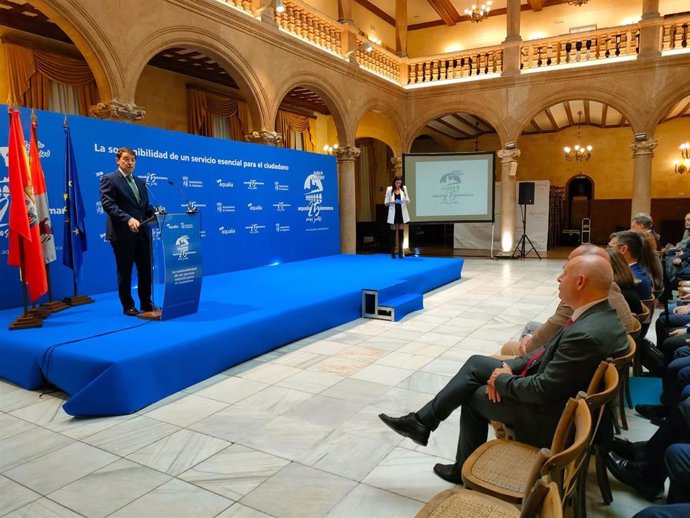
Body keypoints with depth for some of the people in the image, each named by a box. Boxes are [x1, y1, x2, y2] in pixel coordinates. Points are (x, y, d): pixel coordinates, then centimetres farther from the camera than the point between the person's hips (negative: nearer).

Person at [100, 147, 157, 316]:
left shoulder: (140, 182, 19)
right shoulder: (109, 179, -3)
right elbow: (108, 204, -15)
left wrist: (155, 213, -3)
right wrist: (128, 219, -27)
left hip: (142, 232, 6)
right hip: (122, 234, -6)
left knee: (146, 269, 9)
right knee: (125, 271, 5)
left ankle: (146, 303, 22)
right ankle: (128, 306, 16)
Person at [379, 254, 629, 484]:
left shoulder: (587, 334, -34)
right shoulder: (600, 312, -3)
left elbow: (542, 390, -30)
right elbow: (552, 350, 7)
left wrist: (503, 380, -12)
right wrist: (511, 366, -4)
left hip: (548, 413, -9)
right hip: (550, 386, 9)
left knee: (474, 396, 7)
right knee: (476, 363, 6)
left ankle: (466, 470, 28)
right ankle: (422, 422, 11)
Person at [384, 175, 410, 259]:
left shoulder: (404, 188, 3)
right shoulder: (389, 189, -2)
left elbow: (408, 201, 7)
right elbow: (385, 203, 0)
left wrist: (406, 200, -15)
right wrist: (390, 202, -20)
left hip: (402, 213, 2)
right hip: (393, 213, -1)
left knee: (401, 232, 3)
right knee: (393, 233, 2)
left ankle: (401, 252, 7)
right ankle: (392, 252, 8)